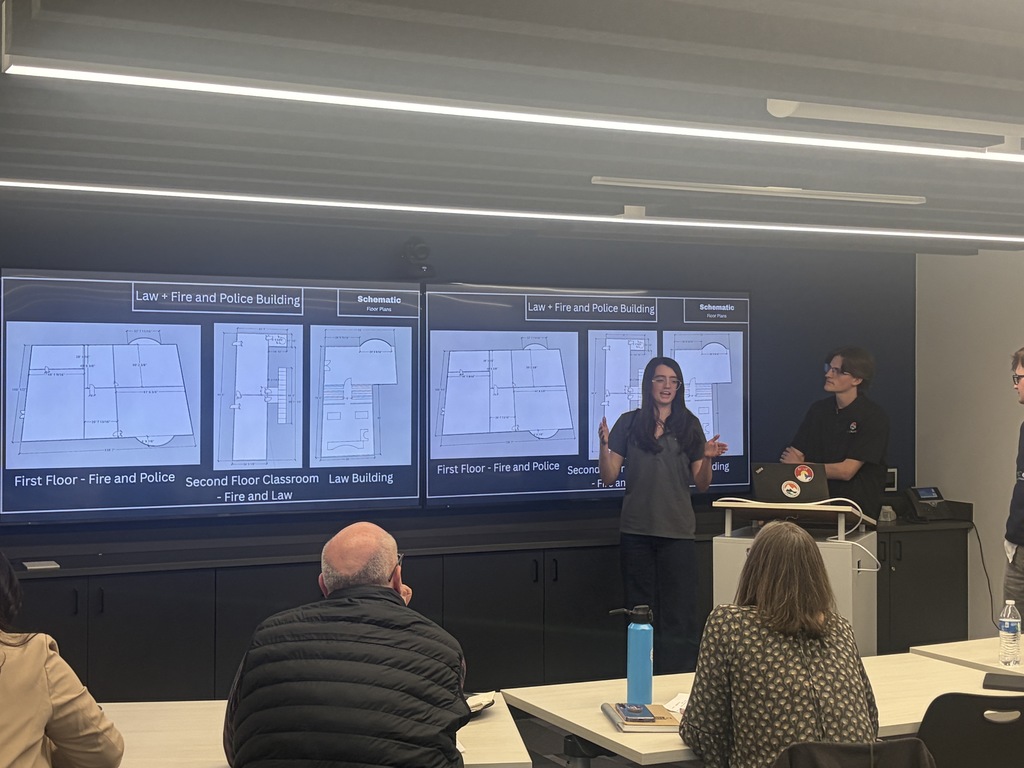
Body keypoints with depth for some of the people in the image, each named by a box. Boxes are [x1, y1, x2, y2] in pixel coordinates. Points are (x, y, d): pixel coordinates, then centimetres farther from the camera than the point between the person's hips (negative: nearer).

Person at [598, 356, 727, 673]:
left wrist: (707, 457, -13)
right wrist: (604, 445, -14)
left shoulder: (689, 426, 5)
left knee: (679, 613, -1)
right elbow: (609, 477, 2)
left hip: (677, 531, 0)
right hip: (636, 530, 1)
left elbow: (701, 484, 5)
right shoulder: (629, 423, 4)